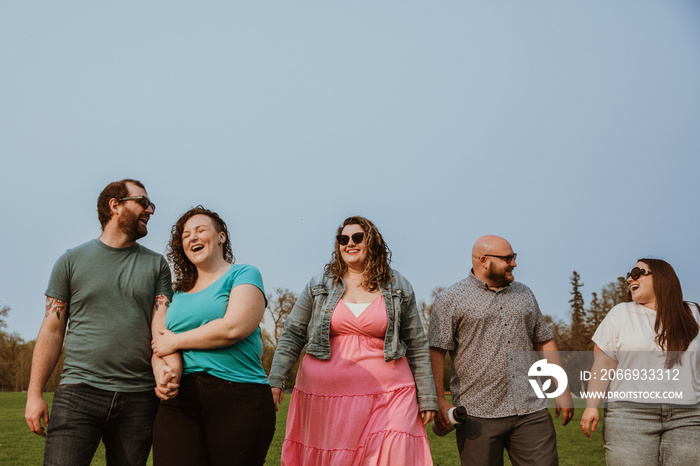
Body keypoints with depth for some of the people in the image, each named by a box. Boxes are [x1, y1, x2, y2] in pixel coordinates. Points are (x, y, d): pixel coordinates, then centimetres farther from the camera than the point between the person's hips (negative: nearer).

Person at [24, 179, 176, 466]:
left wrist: (164, 369, -20)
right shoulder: (72, 261, 8)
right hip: (79, 391, -2)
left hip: (138, 397, 2)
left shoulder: (156, 265, 11)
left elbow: (161, 324, 0)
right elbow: (52, 330, 6)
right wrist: (34, 393, 0)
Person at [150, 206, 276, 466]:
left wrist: (176, 341, -1)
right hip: (179, 400, 5)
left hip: (238, 398, -4)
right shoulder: (180, 292, 23)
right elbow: (163, 342, 22)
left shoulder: (244, 275, 4)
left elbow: (233, 328, -11)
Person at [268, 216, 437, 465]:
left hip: (386, 394, -1)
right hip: (325, 393, 1)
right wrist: (275, 379, -3)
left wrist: (426, 398, 6)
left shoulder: (398, 288, 8)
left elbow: (417, 347, 9)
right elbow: (292, 335, 8)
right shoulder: (319, 285, 8)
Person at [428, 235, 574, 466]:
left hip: (531, 412, 4)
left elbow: (545, 343, 19)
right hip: (478, 415, -4)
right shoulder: (450, 300, 1)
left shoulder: (524, 294, 17)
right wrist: (440, 401, -14)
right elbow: (436, 353, -5)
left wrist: (562, 390, 12)